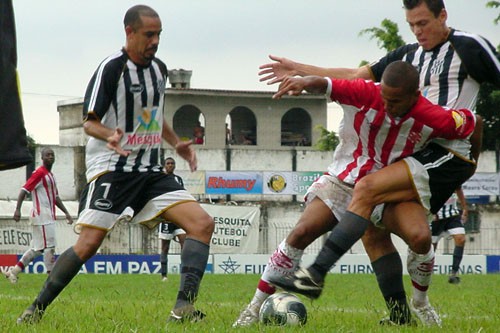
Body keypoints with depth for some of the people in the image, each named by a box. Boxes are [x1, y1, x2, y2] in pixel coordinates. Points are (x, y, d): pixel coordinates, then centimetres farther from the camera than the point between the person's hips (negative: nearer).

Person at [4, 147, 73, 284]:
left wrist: (66, 213, 22)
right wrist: (17, 209, -26)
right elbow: (24, 190, -16)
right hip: (41, 215, -10)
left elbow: (56, 198, 27)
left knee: (38, 248, 11)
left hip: (49, 216, 10)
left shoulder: (51, 175, 19)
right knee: (49, 246, -10)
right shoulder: (39, 173, -10)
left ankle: (14, 271, 16)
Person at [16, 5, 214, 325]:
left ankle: (184, 308, -20)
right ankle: (37, 308, -1)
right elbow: (89, 122, -10)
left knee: (203, 223, -12)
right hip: (112, 168, -6)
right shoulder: (111, 68, -10)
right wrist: (110, 136, -29)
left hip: (151, 171, 7)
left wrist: (177, 143, 19)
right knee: (89, 243, -17)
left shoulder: (159, 68, 12)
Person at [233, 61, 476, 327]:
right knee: (301, 232, -17)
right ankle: (255, 307, -10)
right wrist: (306, 82, -51)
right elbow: (327, 86, -29)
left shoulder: (431, 118, -17)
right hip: (343, 180, -1)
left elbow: (469, 121, 0)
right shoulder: (366, 94, -19)